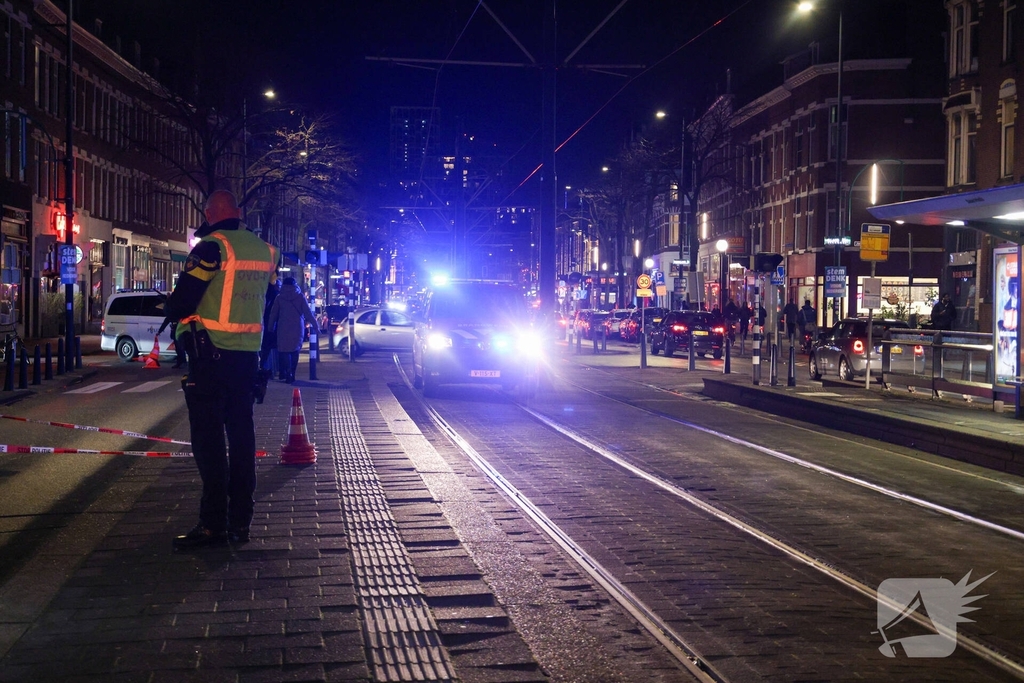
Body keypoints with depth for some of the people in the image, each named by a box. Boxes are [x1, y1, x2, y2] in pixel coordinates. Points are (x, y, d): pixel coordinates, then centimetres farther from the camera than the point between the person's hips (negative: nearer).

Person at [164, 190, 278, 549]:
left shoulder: (212, 247, -13)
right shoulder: (265, 250, 7)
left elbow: (180, 303, -13)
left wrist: (170, 307, 8)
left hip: (211, 356, -6)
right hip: (249, 354, 6)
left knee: (208, 437, -2)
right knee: (241, 433, 11)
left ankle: (213, 522, -2)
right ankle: (241, 520, 14)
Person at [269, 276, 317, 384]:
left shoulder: (279, 298, 3)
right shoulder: (300, 296, 1)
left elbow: (273, 314, 5)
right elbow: (308, 313, 0)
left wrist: (271, 327, 13)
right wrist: (315, 324, 6)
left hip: (283, 328, -1)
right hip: (297, 328, 1)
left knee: (285, 351, 2)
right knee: (295, 350, 13)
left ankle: (288, 374, -9)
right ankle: (292, 374, 11)